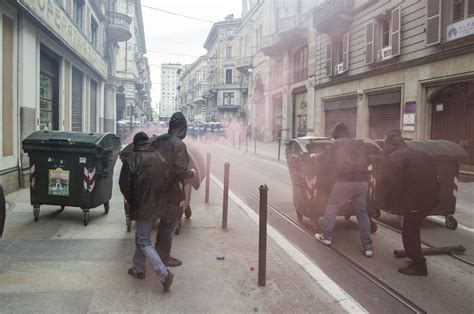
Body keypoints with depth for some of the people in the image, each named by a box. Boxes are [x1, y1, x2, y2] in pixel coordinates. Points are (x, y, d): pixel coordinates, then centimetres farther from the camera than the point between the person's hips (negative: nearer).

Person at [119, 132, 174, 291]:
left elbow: (124, 184, -10)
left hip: (142, 206, -6)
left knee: (144, 242, 1)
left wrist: (131, 201, 6)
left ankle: (164, 274, -9)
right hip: (157, 205, 6)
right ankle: (138, 269, 32)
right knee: (141, 237, 22)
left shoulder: (132, 158, -11)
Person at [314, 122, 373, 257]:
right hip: (362, 182, 5)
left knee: (331, 207, 13)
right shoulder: (360, 144, 14)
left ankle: (326, 237, 21)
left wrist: (316, 157, 26)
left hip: (344, 182, -4)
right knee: (362, 213, 10)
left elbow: (324, 161, 6)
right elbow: (367, 161, 23)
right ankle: (367, 246, 9)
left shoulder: (337, 144, 1)